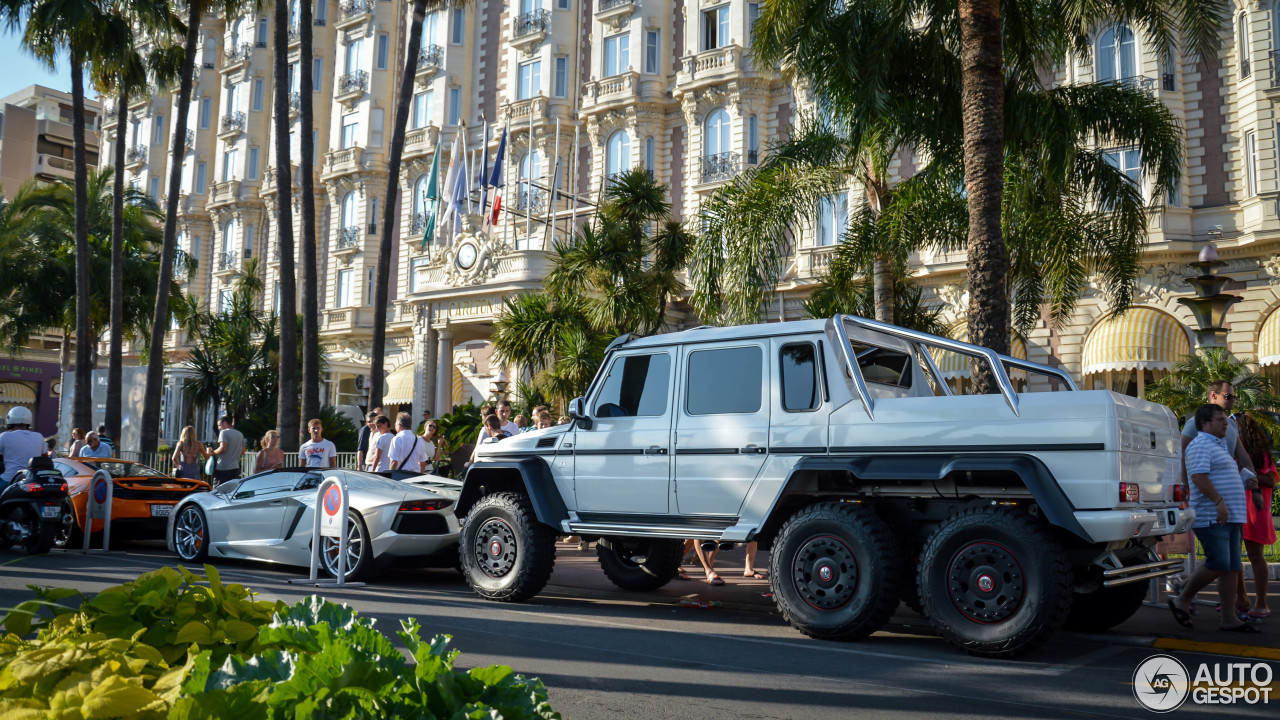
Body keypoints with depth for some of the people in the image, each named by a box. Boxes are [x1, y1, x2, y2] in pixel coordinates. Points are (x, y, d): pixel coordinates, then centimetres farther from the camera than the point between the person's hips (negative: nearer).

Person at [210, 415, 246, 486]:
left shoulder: (224, 432, -7)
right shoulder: (240, 434, 14)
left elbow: (223, 448, -18)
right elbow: (242, 452, 18)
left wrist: (213, 452, -4)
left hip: (223, 467, -7)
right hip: (235, 467, 7)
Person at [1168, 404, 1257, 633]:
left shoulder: (1218, 446, 23)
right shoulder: (1200, 445, -9)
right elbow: (1198, 476, -22)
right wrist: (1218, 500, -29)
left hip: (1229, 518, 10)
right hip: (1211, 518, -10)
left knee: (1231, 569, 5)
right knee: (1218, 565, -15)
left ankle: (1229, 619, 7)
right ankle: (1182, 601, 0)